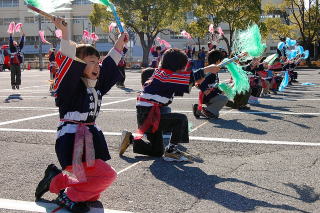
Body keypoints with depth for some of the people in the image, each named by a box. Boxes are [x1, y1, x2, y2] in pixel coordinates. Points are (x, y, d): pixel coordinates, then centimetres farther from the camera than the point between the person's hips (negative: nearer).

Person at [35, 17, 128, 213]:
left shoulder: (96, 86, 10)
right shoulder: (72, 84, -11)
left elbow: (109, 66, 25)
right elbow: (69, 61, -28)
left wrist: (119, 46, 30)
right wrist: (64, 33, -36)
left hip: (90, 138, 9)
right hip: (71, 140, -9)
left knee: (93, 188, 12)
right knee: (107, 175, -15)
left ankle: (55, 180, 28)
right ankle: (70, 197, 3)